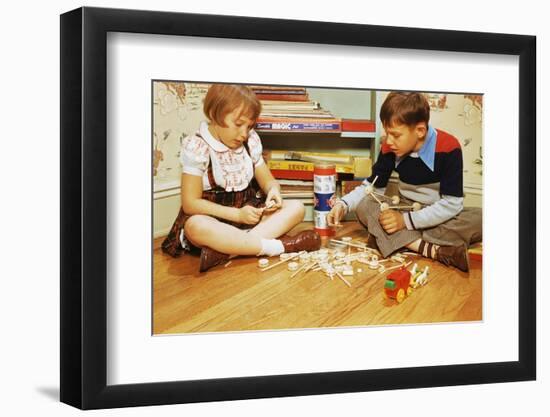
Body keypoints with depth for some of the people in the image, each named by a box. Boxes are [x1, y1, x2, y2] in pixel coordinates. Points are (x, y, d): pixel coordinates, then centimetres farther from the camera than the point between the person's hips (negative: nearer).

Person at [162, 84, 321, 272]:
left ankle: (225, 249, -32)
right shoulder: (197, 148, -14)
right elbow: (190, 203, -16)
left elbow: (268, 180, 12)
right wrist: (236, 214, -24)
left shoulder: (250, 142, 3)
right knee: (196, 226, -39)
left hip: (248, 212, 6)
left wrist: (273, 191, -14)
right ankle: (280, 246, -38)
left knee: (296, 208, -14)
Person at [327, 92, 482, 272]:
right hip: (407, 210, 4)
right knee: (363, 206, -25)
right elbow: (372, 187, 4)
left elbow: (452, 203, -24)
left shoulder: (448, 147, -22)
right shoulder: (390, 148, -9)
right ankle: (432, 249, -39)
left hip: (441, 216, -3)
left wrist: (407, 220, -29)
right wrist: (343, 205, -15)